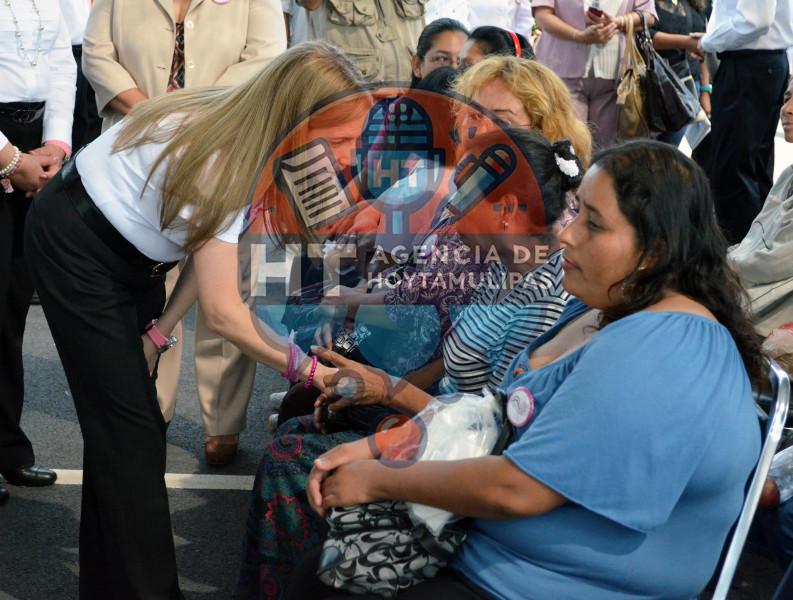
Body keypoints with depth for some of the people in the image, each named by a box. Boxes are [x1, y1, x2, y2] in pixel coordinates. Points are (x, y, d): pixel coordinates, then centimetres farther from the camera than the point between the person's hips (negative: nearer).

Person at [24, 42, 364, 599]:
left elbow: (213, 252, -4)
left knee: (130, 420, 11)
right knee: (128, 428, -7)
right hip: (76, 247, -8)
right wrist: (306, 370, -26)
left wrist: (159, 332, -7)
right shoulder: (218, 159, -35)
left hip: (132, 255, 8)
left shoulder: (246, 134, -12)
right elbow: (224, 312, -34)